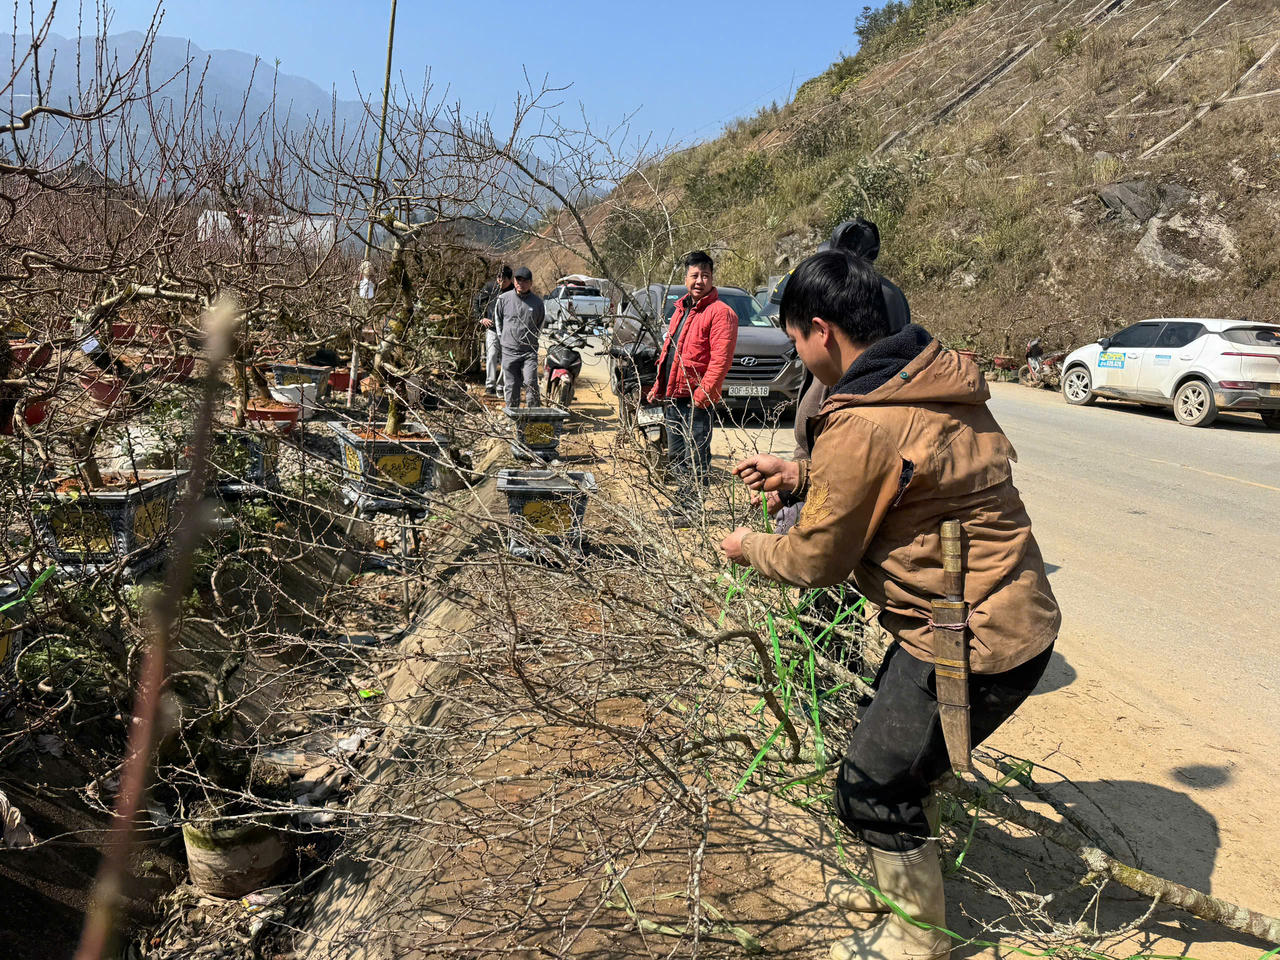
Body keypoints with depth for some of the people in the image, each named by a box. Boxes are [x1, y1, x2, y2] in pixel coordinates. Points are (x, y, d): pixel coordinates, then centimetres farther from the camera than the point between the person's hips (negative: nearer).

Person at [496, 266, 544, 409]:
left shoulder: (537, 301, 3)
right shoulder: (504, 299, 2)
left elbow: (540, 322, 18)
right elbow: (497, 319, 16)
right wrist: (503, 338, 14)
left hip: (530, 350, -1)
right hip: (509, 350, 1)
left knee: (531, 382, -14)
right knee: (511, 385, 5)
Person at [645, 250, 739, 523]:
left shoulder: (720, 312, -9)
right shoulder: (681, 309, 19)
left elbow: (721, 358, -17)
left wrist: (703, 392, -23)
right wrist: (658, 386, 20)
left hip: (697, 398, -9)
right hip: (674, 395, 9)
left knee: (695, 457, -5)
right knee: (676, 456, 16)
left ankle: (695, 509, 2)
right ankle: (682, 503, 29)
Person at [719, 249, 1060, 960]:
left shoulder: (861, 423, -25)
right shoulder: (938, 377, 4)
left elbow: (816, 561, -13)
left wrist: (750, 548, 7)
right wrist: (800, 475, 14)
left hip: (976, 641, -10)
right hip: (1014, 613, 10)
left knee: (872, 785, 6)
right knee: (895, 755, 25)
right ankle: (905, 883, 48)